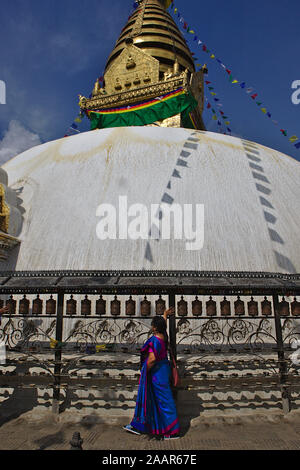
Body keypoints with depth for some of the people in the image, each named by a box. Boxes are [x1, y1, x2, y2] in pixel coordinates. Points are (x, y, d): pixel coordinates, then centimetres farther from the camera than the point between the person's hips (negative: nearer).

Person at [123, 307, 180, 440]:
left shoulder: (155, 340, -26)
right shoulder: (163, 335, 0)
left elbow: (152, 359, -31)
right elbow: (163, 324, 21)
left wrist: (145, 370, -14)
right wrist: (165, 315, 39)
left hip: (157, 371, -9)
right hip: (162, 368, 9)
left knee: (164, 400, 2)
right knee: (147, 397, 18)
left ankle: (173, 431, 14)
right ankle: (138, 425, 30)